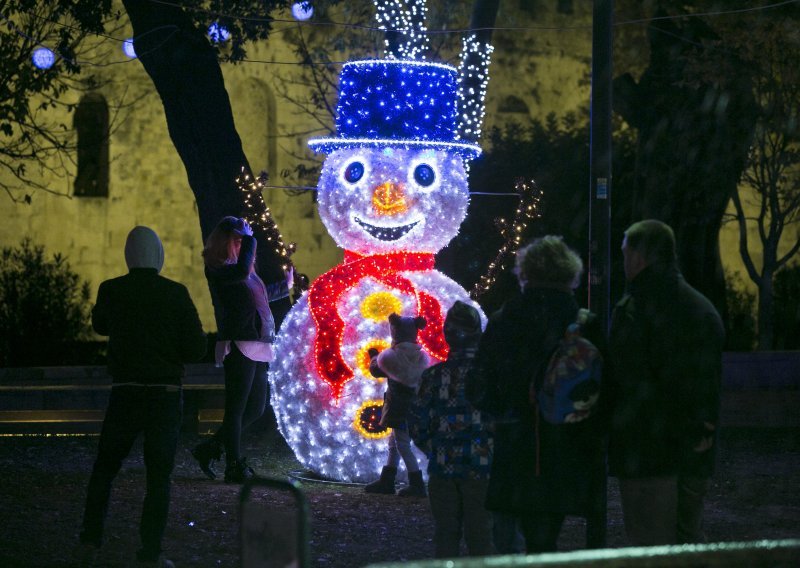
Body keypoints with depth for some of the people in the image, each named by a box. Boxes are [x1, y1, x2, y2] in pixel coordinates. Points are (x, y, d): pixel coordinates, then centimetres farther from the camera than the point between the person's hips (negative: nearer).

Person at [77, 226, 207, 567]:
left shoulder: (112, 291, -3)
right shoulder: (176, 294, -8)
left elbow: (100, 325, 19)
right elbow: (196, 349, -7)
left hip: (125, 394, 1)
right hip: (166, 395, -1)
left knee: (105, 467, 18)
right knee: (158, 476, 6)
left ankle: (91, 538, 15)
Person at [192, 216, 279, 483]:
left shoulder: (242, 269, 18)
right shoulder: (217, 269, -9)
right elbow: (240, 272, -29)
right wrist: (249, 239, -18)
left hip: (257, 348, 9)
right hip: (239, 347, -9)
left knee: (256, 408, 13)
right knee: (237, 409, -3)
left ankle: (209, 449, 20)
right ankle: (234, 466, 3)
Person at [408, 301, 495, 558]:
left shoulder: (433, 376, -3)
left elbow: (417, 425, 0)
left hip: (443, 469, 1)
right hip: (481, 469, -1)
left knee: (445, 534, 8)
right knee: (480, 536, 3)